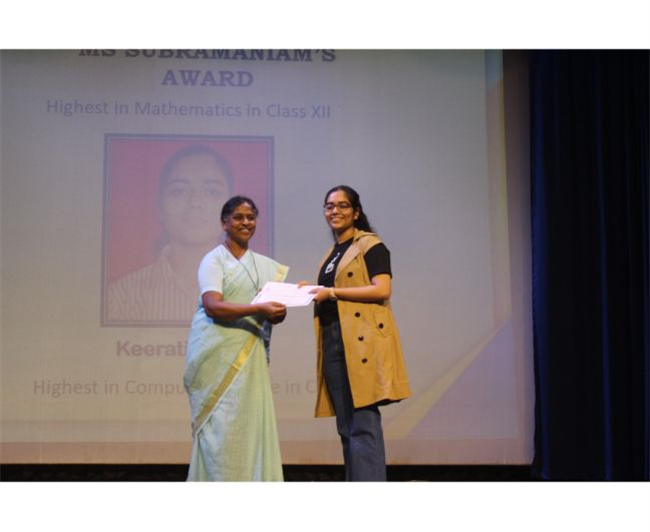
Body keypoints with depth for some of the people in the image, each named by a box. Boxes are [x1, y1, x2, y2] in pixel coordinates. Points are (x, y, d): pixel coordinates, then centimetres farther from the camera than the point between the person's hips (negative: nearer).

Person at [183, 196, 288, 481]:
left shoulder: (265, 265, 18)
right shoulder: (214, 260, 0)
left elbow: (275, 313, 16)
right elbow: (212, 306, -15)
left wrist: (278, 313, -8)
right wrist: (258, 309, -25)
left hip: (250, 357, 5)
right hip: (218, 354, -5)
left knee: (252, 423, -1)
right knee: (222, 424, -7)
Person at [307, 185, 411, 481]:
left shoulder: (370, 245, 0)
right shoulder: (332, 254, 23)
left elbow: (382, 290, -13)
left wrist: (332, 292, -12)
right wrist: (314, 293, 10)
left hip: (363, 342, -8)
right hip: (334, 343, 8)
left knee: (363, 424, -13)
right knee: (346, 428, 8)